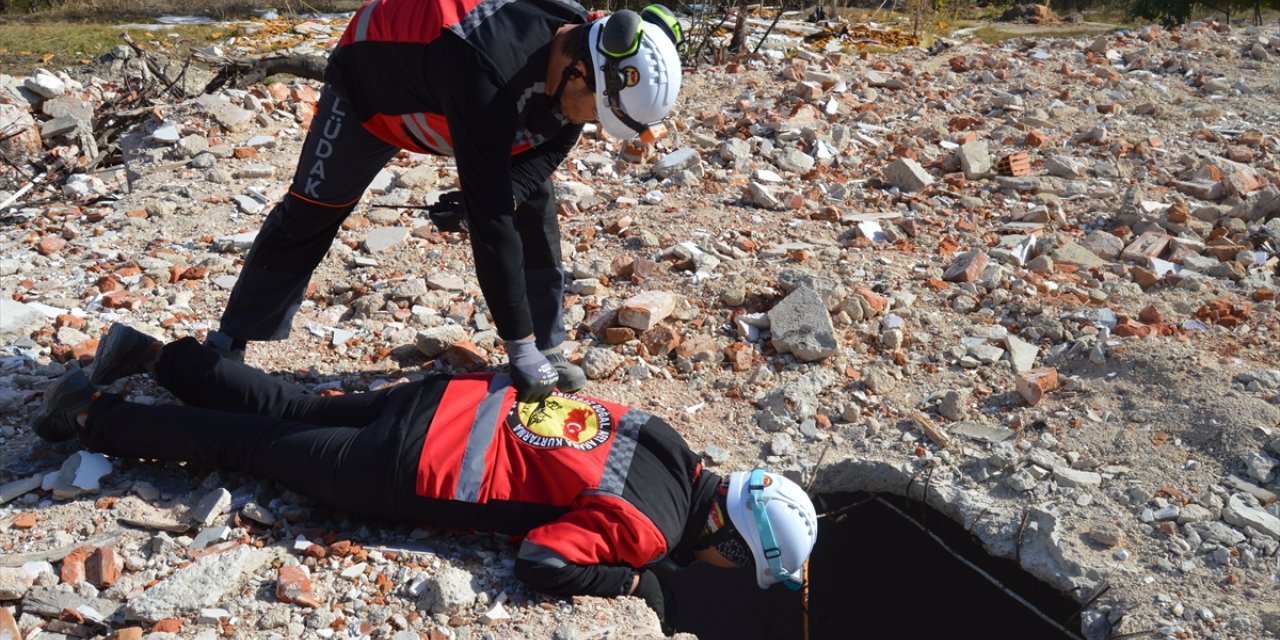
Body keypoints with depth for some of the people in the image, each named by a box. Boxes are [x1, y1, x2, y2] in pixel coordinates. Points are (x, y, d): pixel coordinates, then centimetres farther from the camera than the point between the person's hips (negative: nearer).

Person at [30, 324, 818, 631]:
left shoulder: (674, 447, 3)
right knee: (258, 446, 9)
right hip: (413, 469, -7)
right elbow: (541, 561, -23)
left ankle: (152, 354, 31)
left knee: (290, 409, 22)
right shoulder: (650, 525, -21)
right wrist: (637, 581, -13)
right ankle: (93, 413, 21)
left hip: (459, 399, 7)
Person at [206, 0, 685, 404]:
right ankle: (228, 345, 19)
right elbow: (490, 221, -48)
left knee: (534, 208, -3)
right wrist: (519, 346, -45)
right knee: (309, 215, 1)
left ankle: (548, 347, 12)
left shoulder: (585, 47, -25)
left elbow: (544, 152, -12)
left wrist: (503, 194, -34)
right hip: (373, 78, -5)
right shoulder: (485, 67, -47)